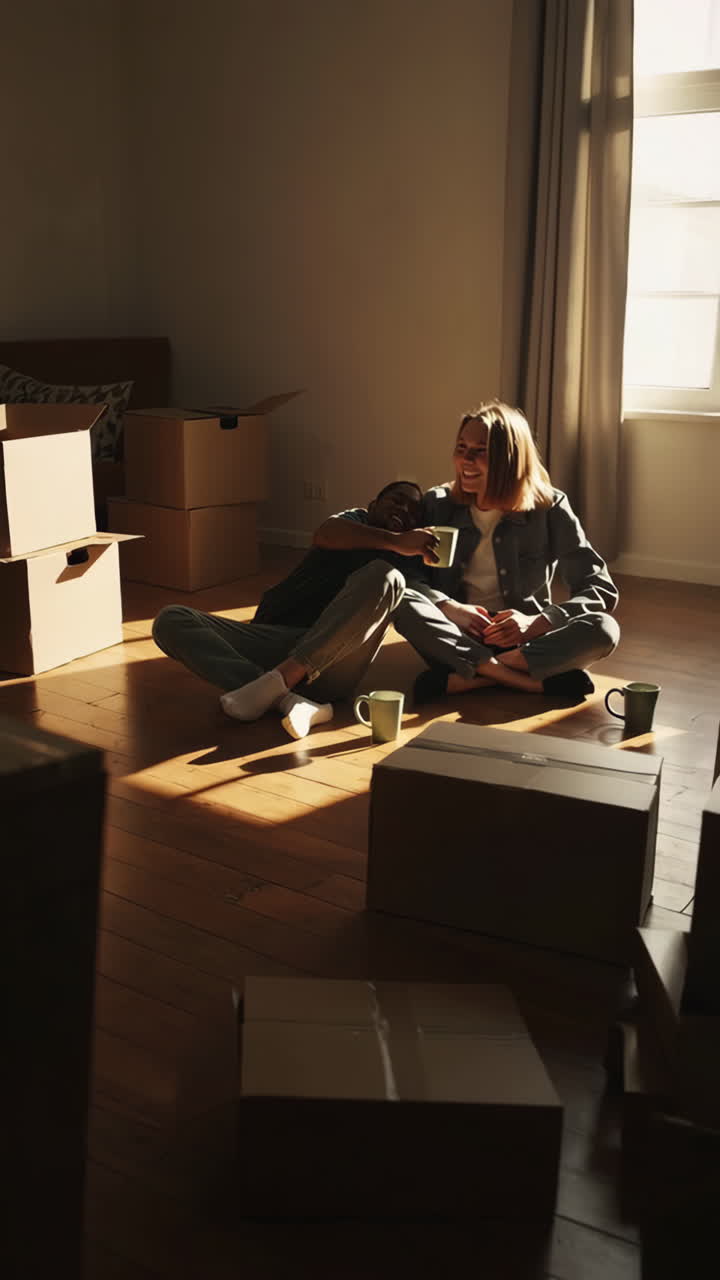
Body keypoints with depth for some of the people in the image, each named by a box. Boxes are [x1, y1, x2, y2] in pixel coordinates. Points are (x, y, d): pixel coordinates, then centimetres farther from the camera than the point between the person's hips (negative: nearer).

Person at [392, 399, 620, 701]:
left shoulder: (549, 509, -4)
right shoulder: (438, 504, 1)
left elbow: (602, 589, -7)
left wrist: (538, 623, -23)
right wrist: (449, 608, -24)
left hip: (525, 643, 0)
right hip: (455, 638, 0)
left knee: (603, 630, -29)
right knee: (404, 603, -31)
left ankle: (459, 679, -31)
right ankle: (534, 681, -32)